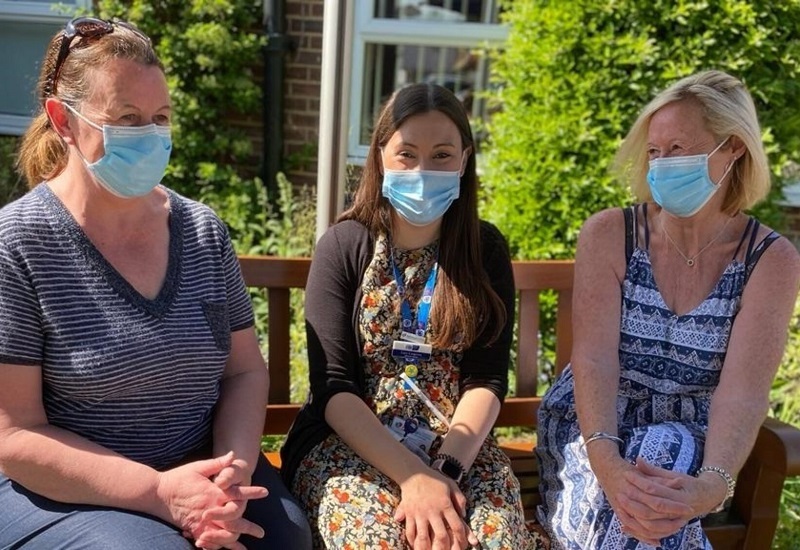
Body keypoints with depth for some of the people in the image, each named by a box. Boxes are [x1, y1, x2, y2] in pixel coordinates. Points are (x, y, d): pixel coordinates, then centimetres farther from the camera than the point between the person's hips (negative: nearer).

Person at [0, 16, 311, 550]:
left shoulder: (204, 229, 3)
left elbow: (246, 370, 7)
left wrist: (234, 468, -13)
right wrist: (157, 492, -22)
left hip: (201, 471, 4)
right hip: (61, 493, -3)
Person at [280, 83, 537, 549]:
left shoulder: (486, 251, 2)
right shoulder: (345, 246, -4)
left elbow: (486, 380, -4)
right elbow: (333, 386, -10)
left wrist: (446, 468, -21)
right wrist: (413, 476, -22)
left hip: (458, 444, 2)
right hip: (349, 443, -1)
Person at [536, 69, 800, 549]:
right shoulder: (608, 233, -8)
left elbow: (744, 387, -19)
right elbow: (594, 357, -19)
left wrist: (713, 484, -39)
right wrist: (605, 459, -37)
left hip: (688, 440, 1)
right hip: (590, 429, 0)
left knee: (666, 453, -34)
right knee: (615, 507, -33)